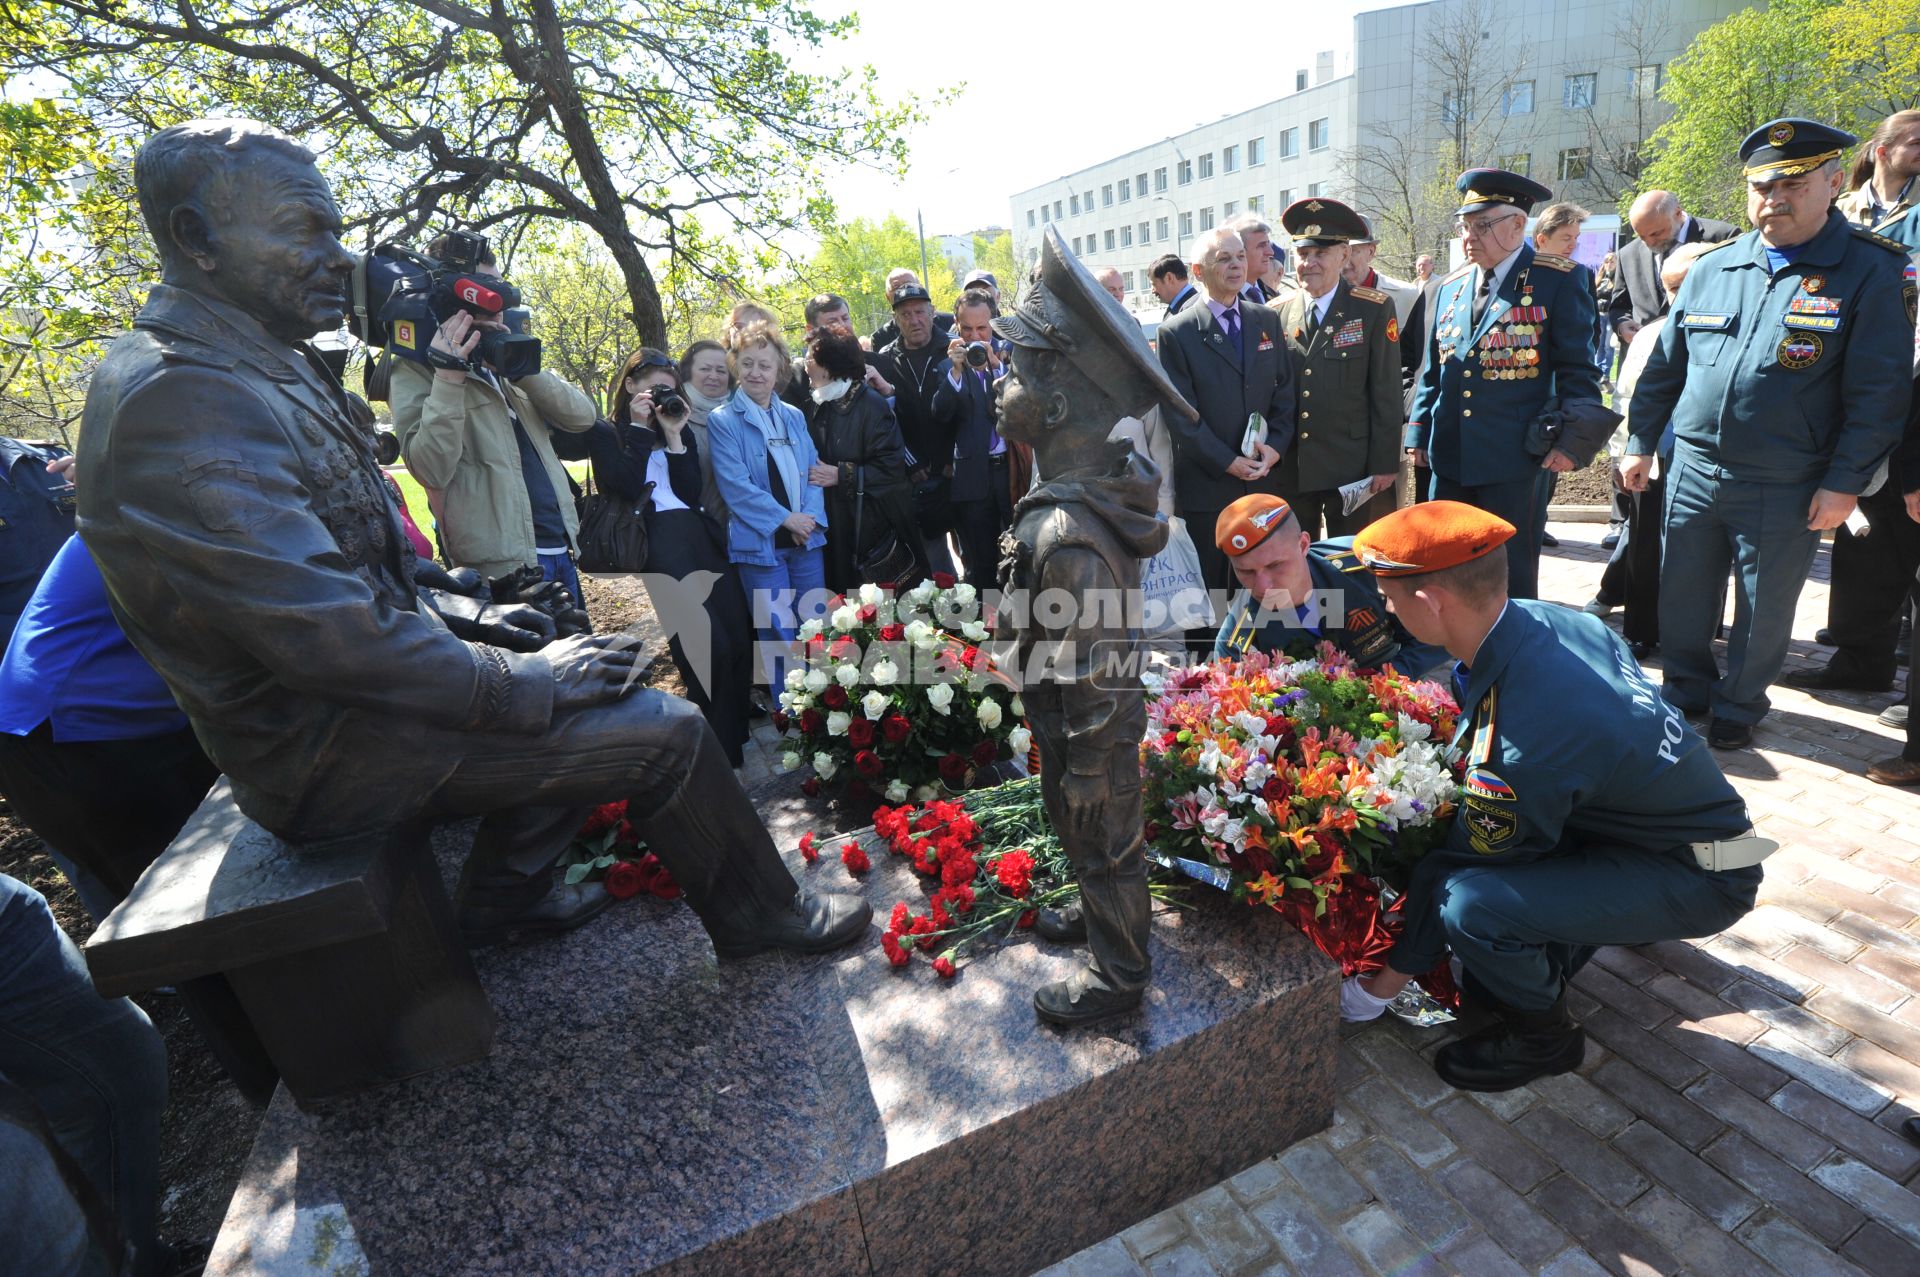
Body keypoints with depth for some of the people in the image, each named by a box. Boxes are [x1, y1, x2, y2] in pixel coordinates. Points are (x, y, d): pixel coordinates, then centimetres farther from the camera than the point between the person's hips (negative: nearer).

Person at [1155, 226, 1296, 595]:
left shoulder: (1267, 321, 11)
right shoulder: (1176, 333, -4)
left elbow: (1285, 391, 9)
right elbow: (1181, 413, -9)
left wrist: (1275, 447, -8)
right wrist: (1229, 463, -14)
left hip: (1265, 479, 4)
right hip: (1206, 484, -4)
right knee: (1209, 586, 6)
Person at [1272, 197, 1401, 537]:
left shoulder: (1374, 309, -1)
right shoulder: (1276, 314, 5)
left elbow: (1386, 393, -3)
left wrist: (1384, 463, -6)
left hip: (1349, 468, -2)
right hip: (1289, 470, 2)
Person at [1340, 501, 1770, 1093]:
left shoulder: (1520, 738, -34)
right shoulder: (1550, 618, -12)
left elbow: (1468, 864, -20)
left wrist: (1386, 982, -7)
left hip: (1701, 881, -8)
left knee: (1466, 902, -27)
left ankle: (1543, 1034, 3)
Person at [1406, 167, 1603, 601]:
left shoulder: (1559, 280, -2)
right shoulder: (1449, 286, 13)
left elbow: (1577, 369, -4)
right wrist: (1419, 432, 11)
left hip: (1514, 459, -4)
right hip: (1449, 457, 5)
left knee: (1511, 577, 4)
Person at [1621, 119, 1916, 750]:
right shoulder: (1711, 269, 6)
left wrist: (1844, 482, -12)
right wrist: (1641, 444, 8)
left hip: (1784, 490, -3)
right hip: (1692, 470, 3)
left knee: (1763, 609, 9)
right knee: (1681, 596, 13)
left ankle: (1739, 706, 27)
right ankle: (1686, 690, 33)